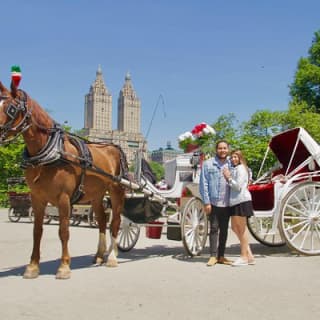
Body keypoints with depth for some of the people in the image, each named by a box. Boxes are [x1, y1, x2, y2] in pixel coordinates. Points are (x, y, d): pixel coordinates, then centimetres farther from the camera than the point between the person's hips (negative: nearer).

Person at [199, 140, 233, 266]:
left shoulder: (231, 164, 8)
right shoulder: (208, 164, -1)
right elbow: (203, 184, -3)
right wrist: (206, 202, -8)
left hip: (227, 203, 4)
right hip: (213, 203, -3)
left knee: (224, 230, 9)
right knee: (214, 229, -2)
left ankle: (221, 256, 18)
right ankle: (213, 256, 5)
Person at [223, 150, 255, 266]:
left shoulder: (241, 168, -9)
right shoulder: (234, 169, 19)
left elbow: (238, 186, -17)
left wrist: (229, 178, -8)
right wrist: (228, 177, 0)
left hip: (242, 200, -10)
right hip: (235, 201, 10)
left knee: (242, 229, -3)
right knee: (234, 227, 12)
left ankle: (244, 257, 6)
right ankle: (249, 254, 19)